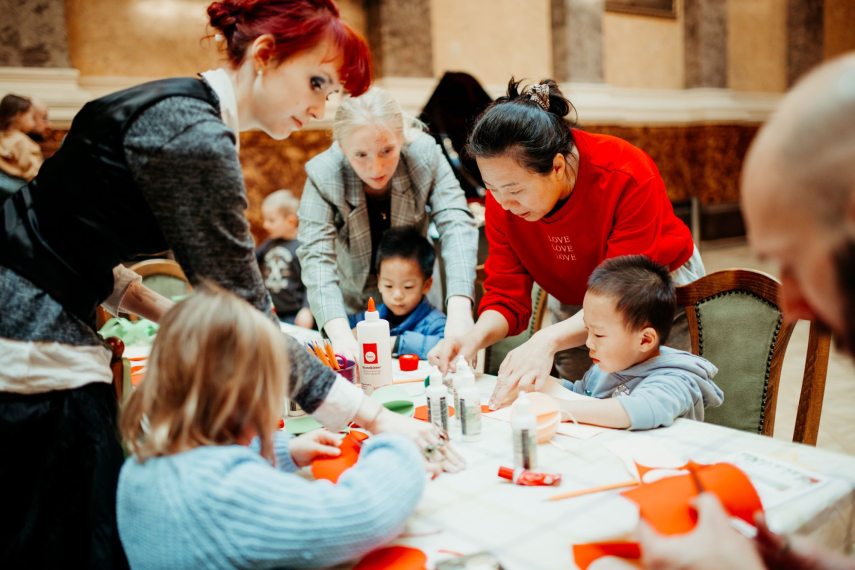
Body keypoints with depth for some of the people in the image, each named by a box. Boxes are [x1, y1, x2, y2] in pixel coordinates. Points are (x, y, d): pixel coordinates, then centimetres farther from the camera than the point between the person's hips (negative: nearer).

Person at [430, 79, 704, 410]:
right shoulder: (503, 196, -20)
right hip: (579, 309, 4)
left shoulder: (627, 177, -33)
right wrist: (474, 338, -38)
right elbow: (507, 294, -17)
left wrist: (549, 339, -50)